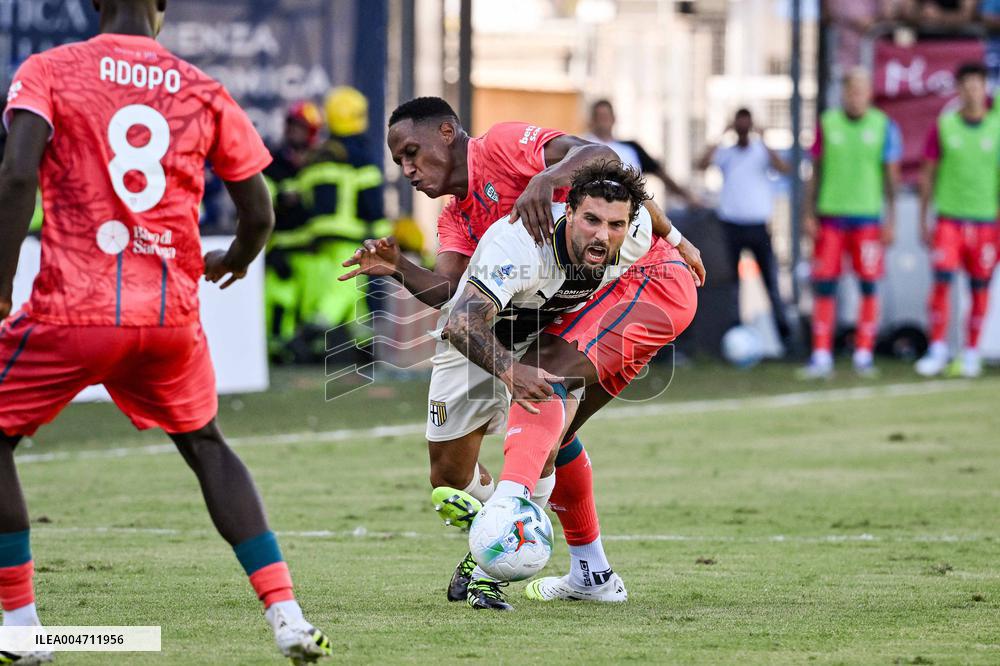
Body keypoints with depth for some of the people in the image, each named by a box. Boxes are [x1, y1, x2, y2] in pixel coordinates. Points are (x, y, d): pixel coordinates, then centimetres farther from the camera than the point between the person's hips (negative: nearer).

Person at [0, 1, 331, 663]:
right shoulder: (202, 91, 10)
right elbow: (260, 215, 11)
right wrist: (236, 260, 34)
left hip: (75, 310, -3)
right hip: (173, 312, 3)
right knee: (206, 447, 24)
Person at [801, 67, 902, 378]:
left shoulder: (883, 126, 2)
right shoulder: (827, 124, 6)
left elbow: (891, 176, 3)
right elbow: (816, 172, 9)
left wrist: (891, 219, -3)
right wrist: (808, 214, 4)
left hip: (867, 217, -1)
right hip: (830, 215, 1)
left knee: (869, 285, -1)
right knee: (824, 285, -3)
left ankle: (864, 355, 7)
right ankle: (821, 356, 0)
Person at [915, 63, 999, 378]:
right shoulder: (943, 127, 2)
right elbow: (928, 175, 7)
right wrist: (923, 220, 4)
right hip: (949, 218, 0)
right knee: (942, 281, -10)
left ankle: (971, 352, 14)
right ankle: (938, 350, -4)